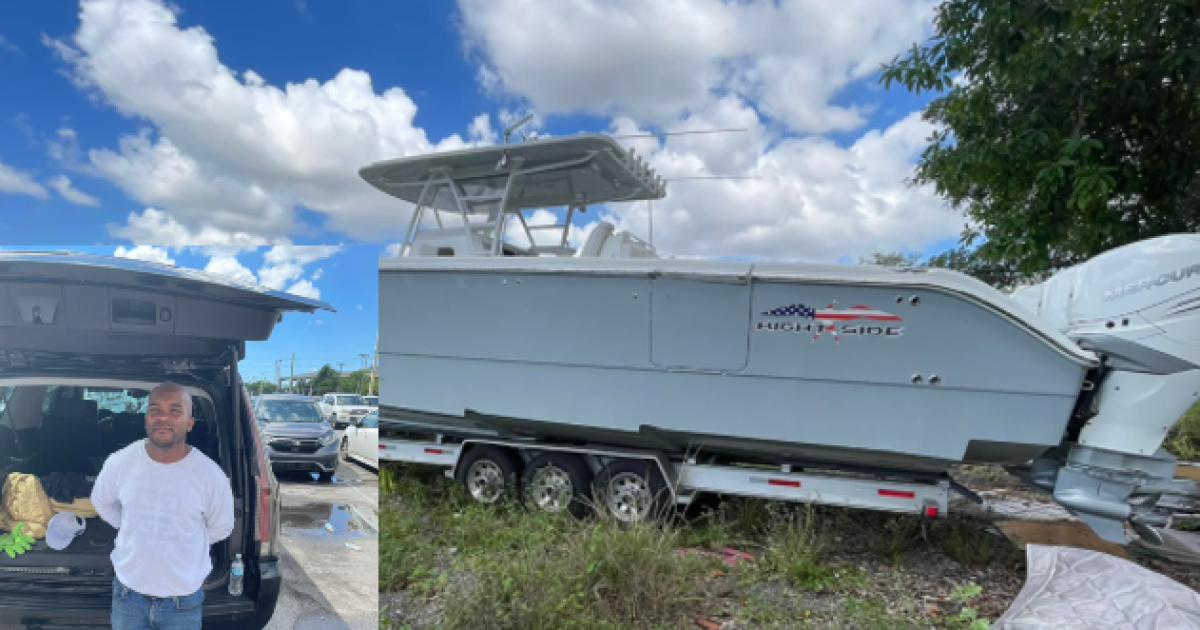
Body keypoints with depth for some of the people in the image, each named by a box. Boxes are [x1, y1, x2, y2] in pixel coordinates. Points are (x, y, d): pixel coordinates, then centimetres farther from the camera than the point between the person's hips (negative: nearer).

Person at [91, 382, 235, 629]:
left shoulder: (211, 477, -17)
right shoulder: (119, 463, -9)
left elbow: (220, 528, 0)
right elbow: (101, 502, 13)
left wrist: (181, 542, 7)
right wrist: (132, 531, 13)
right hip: (129, 594, 2)